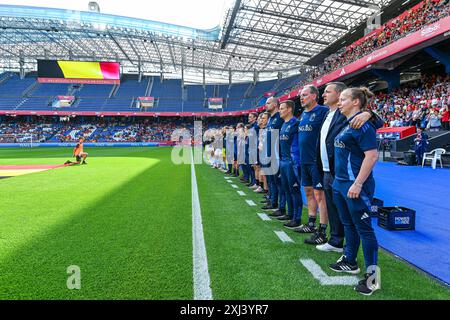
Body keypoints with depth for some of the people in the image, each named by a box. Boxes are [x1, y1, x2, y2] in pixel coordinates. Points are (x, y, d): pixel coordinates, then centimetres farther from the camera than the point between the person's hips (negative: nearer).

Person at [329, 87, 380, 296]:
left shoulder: (362, 124, -14)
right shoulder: (346, 124, 14)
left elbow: (372, 156, -21)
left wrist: (358, 184, -25)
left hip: (354, 186, -10)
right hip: (340, 183, 10)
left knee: (363, 228, 0)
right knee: (348, 225, 19)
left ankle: (372, 275, 12)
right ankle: (349, 262, 36)